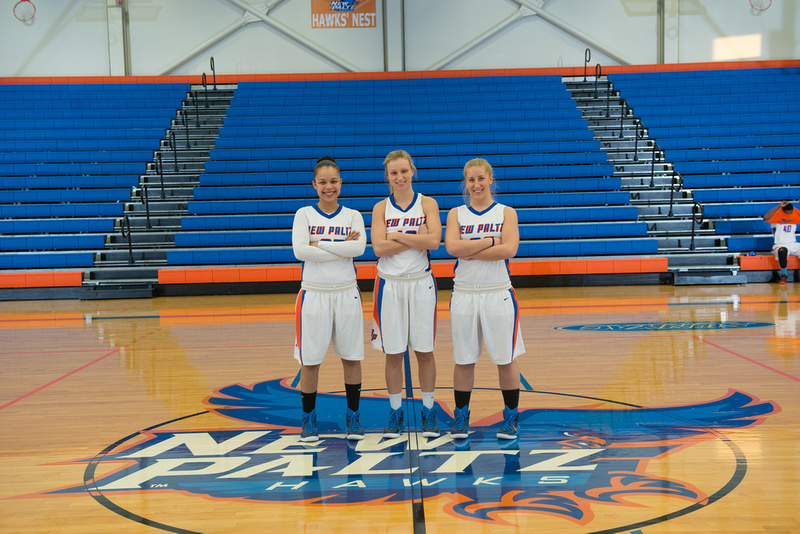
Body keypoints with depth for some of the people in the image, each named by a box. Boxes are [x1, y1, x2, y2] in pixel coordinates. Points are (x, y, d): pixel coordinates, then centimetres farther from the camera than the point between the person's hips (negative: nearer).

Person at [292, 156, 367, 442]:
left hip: (346, 294, 1)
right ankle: (309, 418, 18)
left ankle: (353, 417, 21)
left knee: (352, 357, 7)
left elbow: (359, 248, -14)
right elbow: (300, 251, -14)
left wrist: (320, 244, -15)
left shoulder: (353, 216, 5)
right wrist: (342, 247, -13)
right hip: (313, 294, -1)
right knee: (310, 360, 2)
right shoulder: (304, 214, 3)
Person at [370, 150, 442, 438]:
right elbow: (379, 248, -10)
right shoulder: (381, 208, 4)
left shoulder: (427, 204, 1)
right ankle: (395, 412, 18)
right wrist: (417, 238, -14)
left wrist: (397, 235, -12)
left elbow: (434, 241, -14)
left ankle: (428, 412, 16)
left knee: (425, 350, 5)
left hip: (421, 282, -1)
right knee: (393, 352, 6)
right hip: (389, 284, 1)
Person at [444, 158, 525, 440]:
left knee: (506, 359, 4)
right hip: (464, 294, 1)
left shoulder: (506, 212, 3)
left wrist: (469, 251, -13)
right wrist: (490, 241, -14)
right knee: (463, 359, 7)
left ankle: (511, 417, 18)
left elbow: (509, 249, -14)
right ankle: (461, 417, 19)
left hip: (498, 294, -1)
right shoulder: (456, 214, 6)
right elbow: (452, 246, -12)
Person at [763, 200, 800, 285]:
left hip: (793, 244, 5)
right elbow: (766, 218, -26)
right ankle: (784, 275, -21)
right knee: (783, 251, -40)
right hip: (780, 245, -5)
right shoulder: (777, 215, -6)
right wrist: (779, 206, -26)